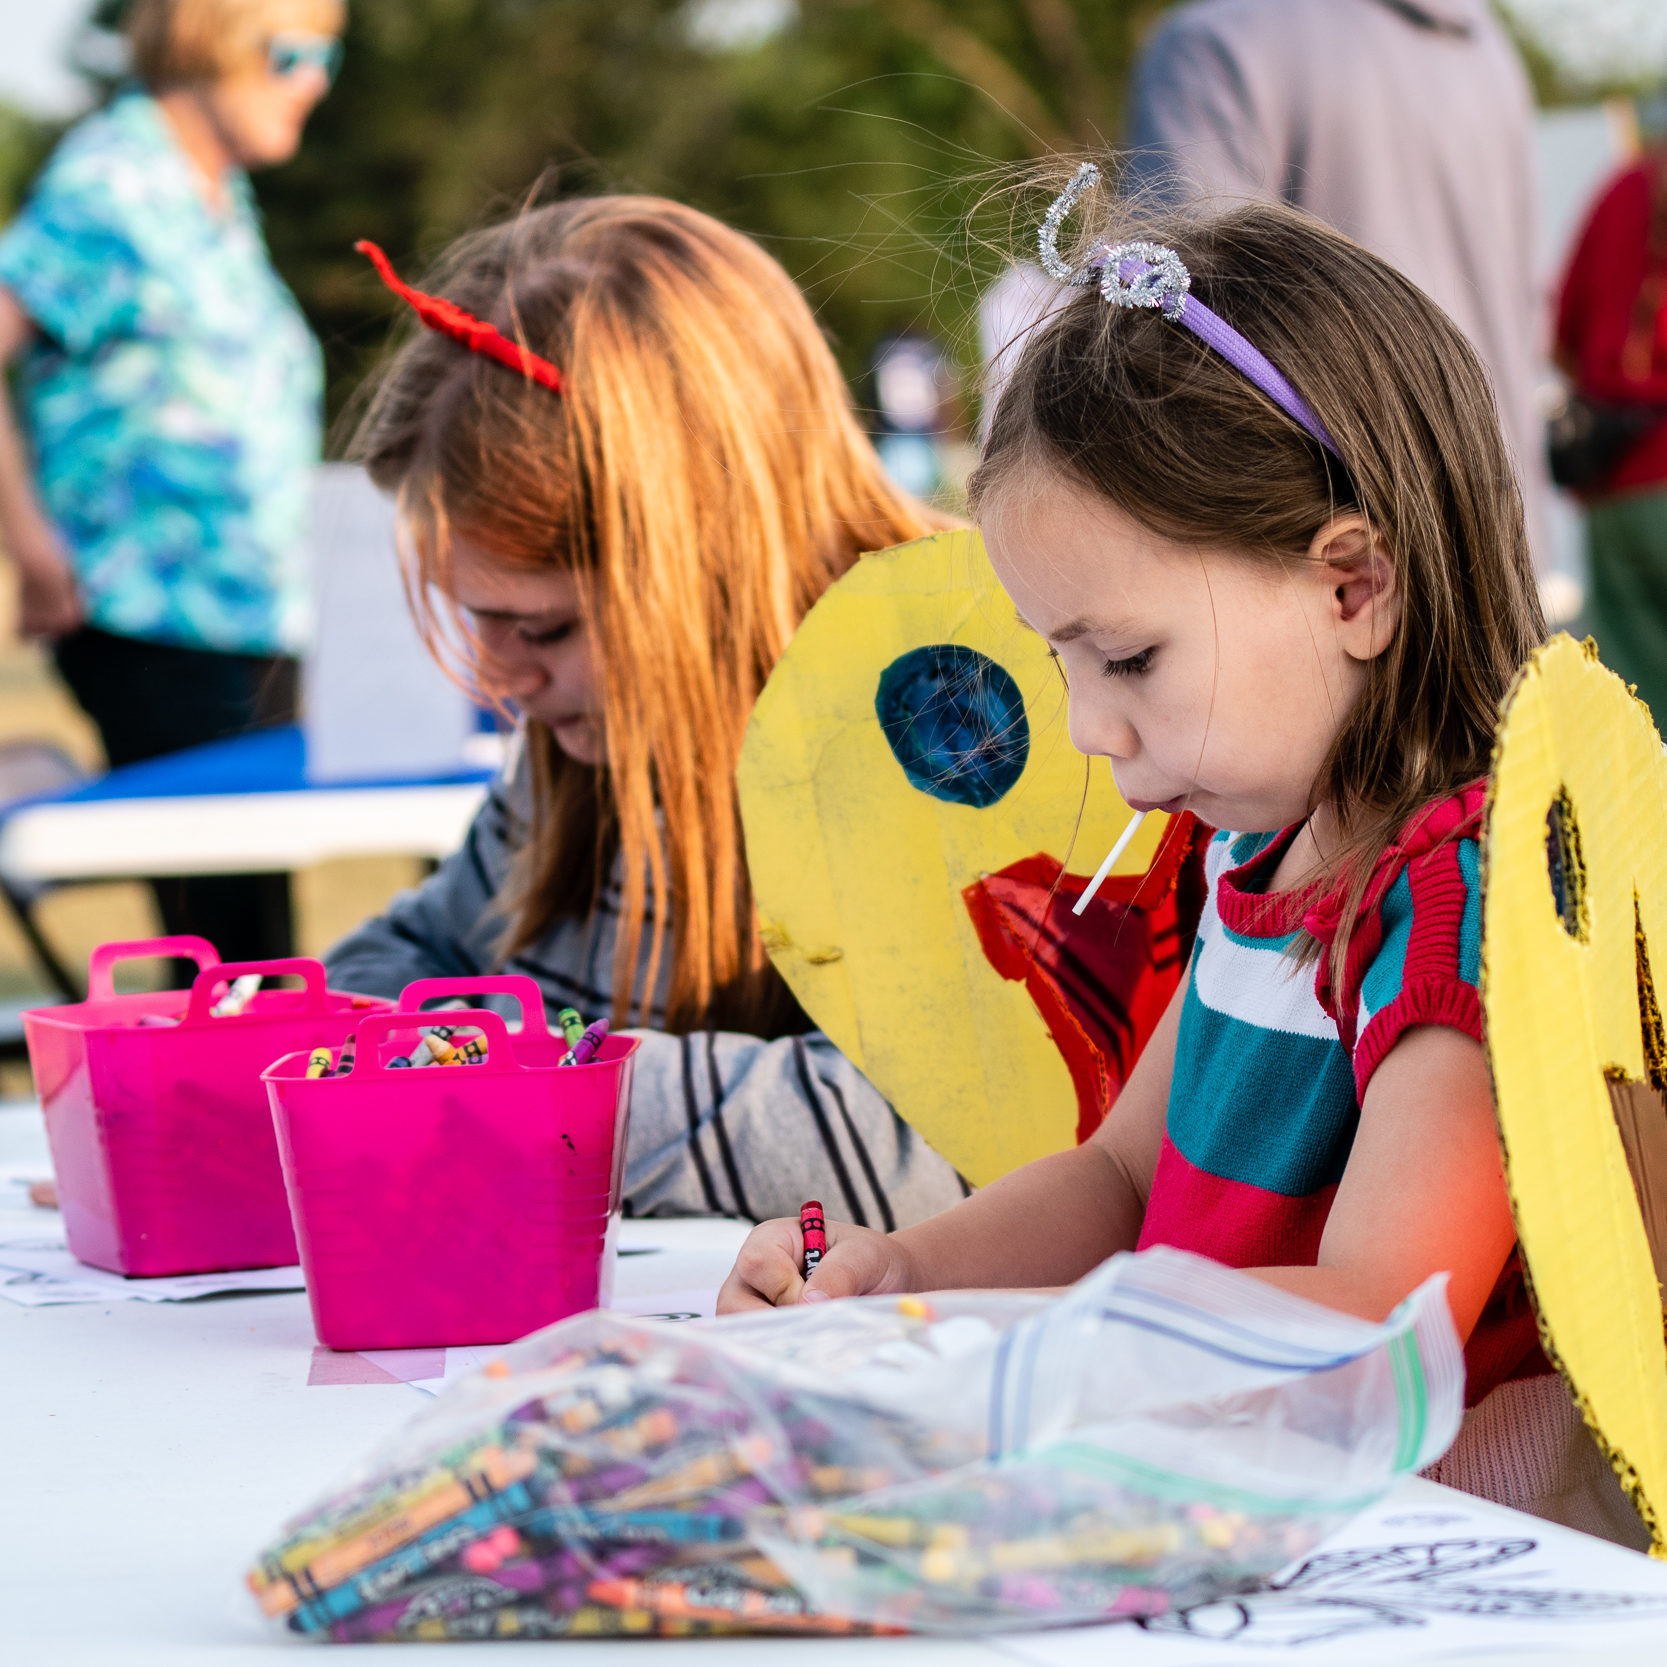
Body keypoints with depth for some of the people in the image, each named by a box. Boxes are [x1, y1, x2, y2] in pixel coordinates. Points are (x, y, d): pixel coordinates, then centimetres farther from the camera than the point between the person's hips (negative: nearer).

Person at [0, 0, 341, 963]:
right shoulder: (113, 185, -12)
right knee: (226, 930, -10)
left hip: (251, 622, 9)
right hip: (159, 635, -9)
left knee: (261, 912, 10)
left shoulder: (220, 197, 16)